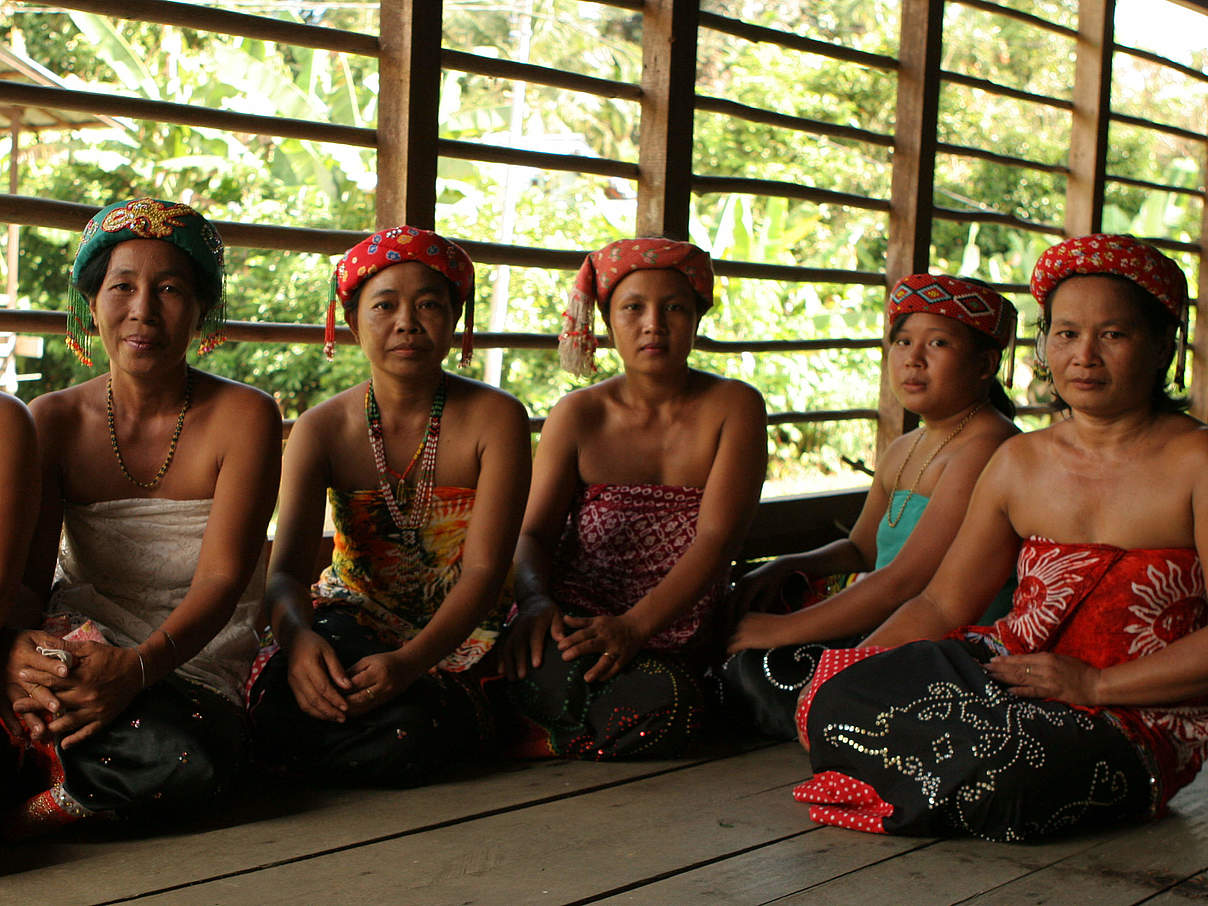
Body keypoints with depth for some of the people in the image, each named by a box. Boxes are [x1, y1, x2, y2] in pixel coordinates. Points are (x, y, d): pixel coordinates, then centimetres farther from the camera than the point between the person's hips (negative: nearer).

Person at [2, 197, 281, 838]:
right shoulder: (54, 420, 6)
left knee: (180, 760, -36)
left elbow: (221, 581, -13)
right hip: (76, 646, 0)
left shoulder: (243, 417, -3)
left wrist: (138, 666, -32)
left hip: (193, 664, 0)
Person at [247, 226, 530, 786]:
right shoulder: (322, 430, -2)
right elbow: (287, 567, -12)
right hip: (351, 618, 1)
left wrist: (411, 661, -35)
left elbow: (485, 570, -16)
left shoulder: (494, 419, -8)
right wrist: (296, 635, -38)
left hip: (455, 635, -1)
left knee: (412, 731, -34)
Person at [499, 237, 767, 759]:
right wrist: (535, 598, -23)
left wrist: (635, 625, -25)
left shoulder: (734, 407, 3)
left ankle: (534, 743, -9)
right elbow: (533, 530, 2)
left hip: (671, 642, 1)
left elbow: (717, 538, -10)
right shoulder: (579, 415, 9)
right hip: (570, 626, -1)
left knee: (668, 707, -36)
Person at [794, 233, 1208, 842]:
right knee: (837, 700, -21)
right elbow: (941, 605, 12)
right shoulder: (1020, 462, 11)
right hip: (1009, 666, 5)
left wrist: (1095, 684, -18)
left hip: (1138, 719, -4)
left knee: (1012, 768, -36)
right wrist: (845, 674, -2)